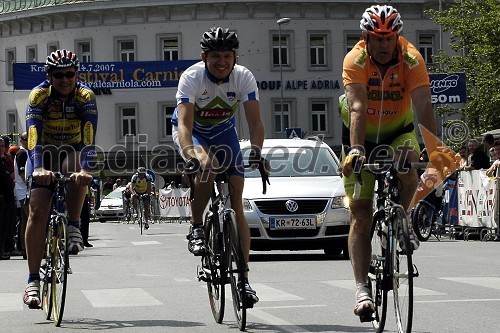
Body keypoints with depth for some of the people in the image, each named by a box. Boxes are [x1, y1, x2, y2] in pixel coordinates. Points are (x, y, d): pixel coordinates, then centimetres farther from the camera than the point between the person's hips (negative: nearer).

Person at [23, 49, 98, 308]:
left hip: (71, 150, 0)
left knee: (77, 175, -37)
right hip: (44, 152, 0)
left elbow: (89, 137, -34)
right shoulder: (39, 95, -23)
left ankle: (73, 229, -19)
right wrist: (39, 168, -51)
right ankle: (33, 280, -13)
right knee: (37, 211, -15)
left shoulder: (85, 96, -22)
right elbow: (33, 134, -35)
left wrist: (85, 169, -50)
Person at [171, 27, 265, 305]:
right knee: (208, 164, -38)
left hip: (224, 132, 2)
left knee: (236, 205, -7)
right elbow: (184, 124, -38)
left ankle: (243, 278, -4)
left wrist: (256, 151, -48)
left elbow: (255, 121, -28)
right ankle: (196, 229, -16)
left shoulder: (244, 78, -23)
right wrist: (191, 155, -56)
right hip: (192, 132, -2)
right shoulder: (192, 78, -29)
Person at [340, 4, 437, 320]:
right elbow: (357, 108, -37)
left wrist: (433, 148, -46)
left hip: (398, 132, 1)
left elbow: (424, 107, -32)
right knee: (360, 214, -9)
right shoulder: (355, 60, -25)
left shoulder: (411, 59, -23)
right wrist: (355, 150, -51)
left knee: (408, 164, -34)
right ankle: (362, 288, -9)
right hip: (362, 136, -1)